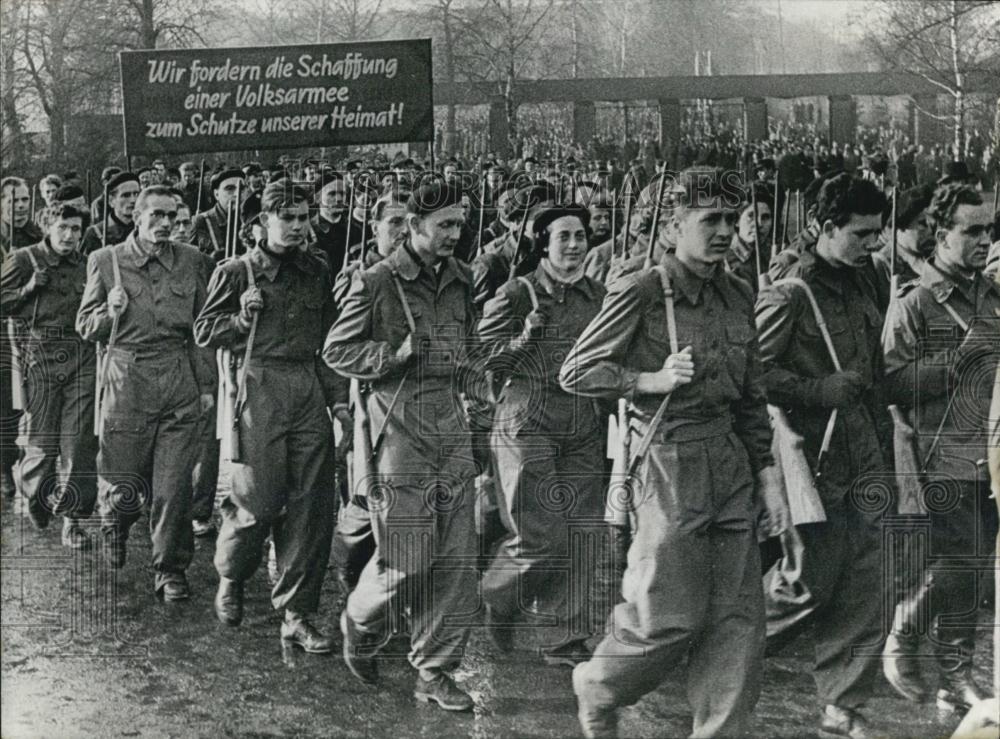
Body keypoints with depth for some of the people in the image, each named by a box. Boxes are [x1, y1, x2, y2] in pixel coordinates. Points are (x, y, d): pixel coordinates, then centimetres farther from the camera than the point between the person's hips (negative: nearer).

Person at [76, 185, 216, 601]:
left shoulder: (192, 261, 8)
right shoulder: (105, 261, 3)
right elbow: (86, 328, 9)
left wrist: (207, 384, 8)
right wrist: (111, 311, -11)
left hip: (180, 382, 1)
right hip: (127, 380, -1)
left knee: (173, 485, 0)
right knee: (121, 484, 2)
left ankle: (171, 570, 15)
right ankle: (114, 521, 38)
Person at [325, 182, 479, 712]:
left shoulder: (462, 281, 11)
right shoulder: (377, 282, -7)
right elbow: (336, 350, -3)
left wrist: (462, 366, 10)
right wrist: (396, 355, -15)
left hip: (451, 426, 6)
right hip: (399, 428, -6)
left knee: (456, 559, 4)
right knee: (404, 560, -3)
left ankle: (434, 672, 15)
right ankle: (359, 625, 28)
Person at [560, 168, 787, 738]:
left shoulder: (739, 297, 10)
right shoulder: (640, 294, -9)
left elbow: (752, 397, 16)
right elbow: (575, 373, -6)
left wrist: (769, 477, 11)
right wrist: (654, 380, -15)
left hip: (731, 463, 6)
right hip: (670, 464, -6)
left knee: (740, 617, 5)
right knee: (670, 617, -1)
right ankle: (597, 688, 26)